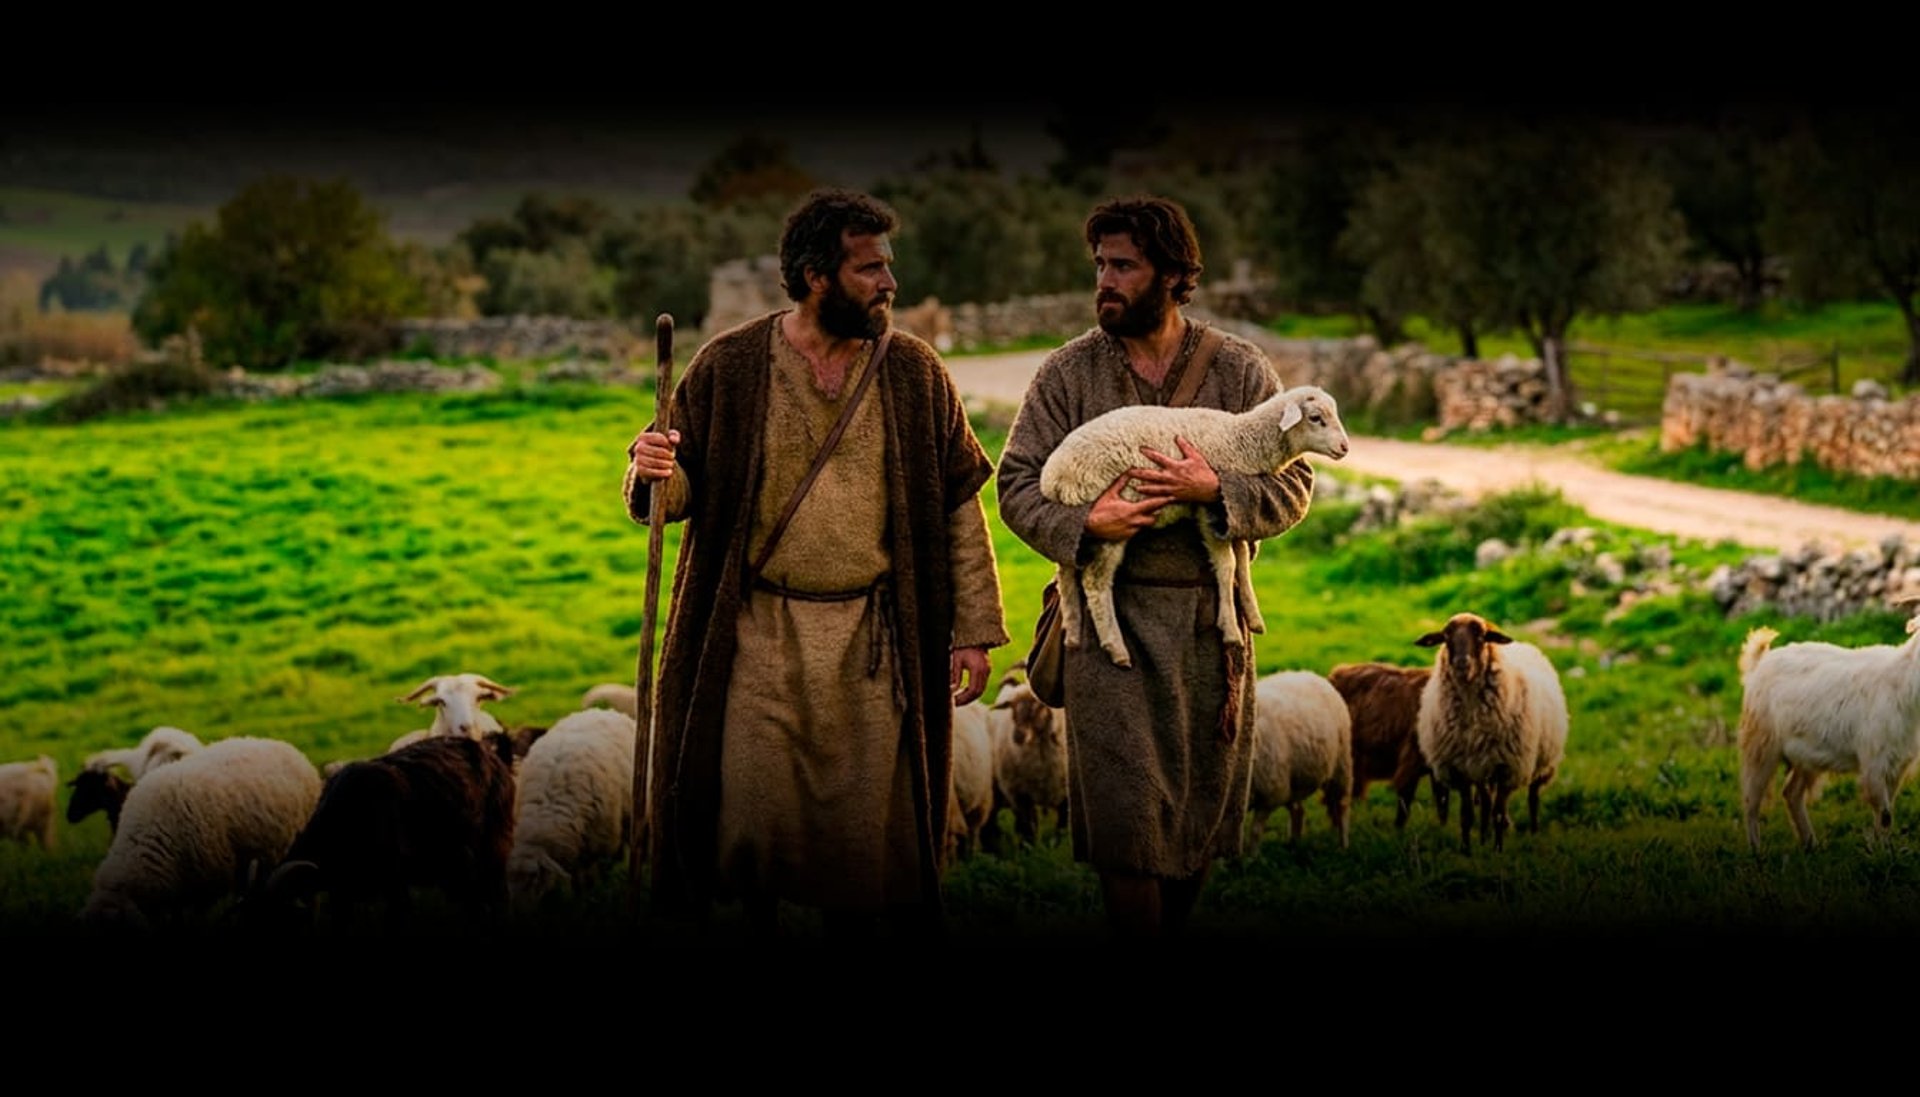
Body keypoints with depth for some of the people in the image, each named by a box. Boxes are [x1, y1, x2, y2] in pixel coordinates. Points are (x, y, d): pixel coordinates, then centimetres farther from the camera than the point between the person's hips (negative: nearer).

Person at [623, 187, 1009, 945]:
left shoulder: (913, 370, 3)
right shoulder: (729, 366, -2)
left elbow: (960, 505, 6)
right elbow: (683, 487, 5)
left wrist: (974, 629, 2)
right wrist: (652, 474, -20)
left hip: (875, 640, 1)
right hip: (760, 633, -1)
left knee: (866, 823, 4)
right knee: (751, 817, -2)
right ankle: (759, 922, 20)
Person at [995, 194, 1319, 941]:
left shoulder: (1240, 370, 4)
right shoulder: (1068, 373, 4)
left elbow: (1293, 485, 1)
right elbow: (1016, 482, 2)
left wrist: (1215, 490, -18)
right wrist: (1083, 524, -16)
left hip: (1212, 615, 2)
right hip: (1110, 617, -1)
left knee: (1203, 800, 9)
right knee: (1127, 809, -6)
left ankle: (1174, 931, 25)